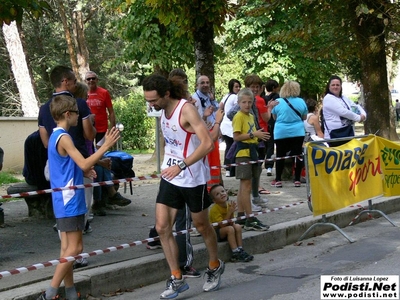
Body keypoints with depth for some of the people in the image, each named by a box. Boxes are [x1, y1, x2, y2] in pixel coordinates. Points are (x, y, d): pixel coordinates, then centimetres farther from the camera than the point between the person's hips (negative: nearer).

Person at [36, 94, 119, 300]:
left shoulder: (56, 136, 14)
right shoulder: (64, 137, -17)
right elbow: (84, 164, -24)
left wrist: (84, 171, 8)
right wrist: (106, 145, -21)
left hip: (65, 200, 10)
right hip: (69, 200, -10)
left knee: (68, 247, 12)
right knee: (74, 248, -8)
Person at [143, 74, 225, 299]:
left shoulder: (186, 110, -20)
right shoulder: (164, 110, 4)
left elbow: (207, 143, -29)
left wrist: (182, 166, -34)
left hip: (193, 178, -7)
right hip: (170, 177, 7)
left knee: (202, 225, 11)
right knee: (162, 227, -2)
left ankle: (215, 267, 35)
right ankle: (177, 279, 7)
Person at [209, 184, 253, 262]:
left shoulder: (229, 204, -1)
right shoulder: (214, 209, -21)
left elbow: (231, 222, -4)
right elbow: (222, 225, -26)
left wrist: (232, 212, -21)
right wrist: (230, 212, -30)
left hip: (225, 232, 6)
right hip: (215, 233, -6)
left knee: (237, 226, -18)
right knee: (230, 229, -30)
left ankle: (240, 250, -17)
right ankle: (235, 254, -29)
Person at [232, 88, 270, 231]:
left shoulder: (251, 116, 16)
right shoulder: (238, 117, -10)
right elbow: (236, 137, -18)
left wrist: (259, 135, 9)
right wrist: (254, 134, -21)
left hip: (252, 152, 9)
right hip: (243, 153, -9)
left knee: (244, 186, 13)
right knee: (246, 186, -8)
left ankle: (241, 217, 19)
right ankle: (250, 220, -8)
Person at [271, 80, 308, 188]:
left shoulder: (278, 102, -5)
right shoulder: (301, 102, -3)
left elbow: (274, 117, 7)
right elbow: (304, 117, 9)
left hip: (281, 133, 0)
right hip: (297, 132, 1)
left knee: (280, 156, 8)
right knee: (297, 155, 7)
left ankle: (278, 180, 11)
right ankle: (297, 180, 7)